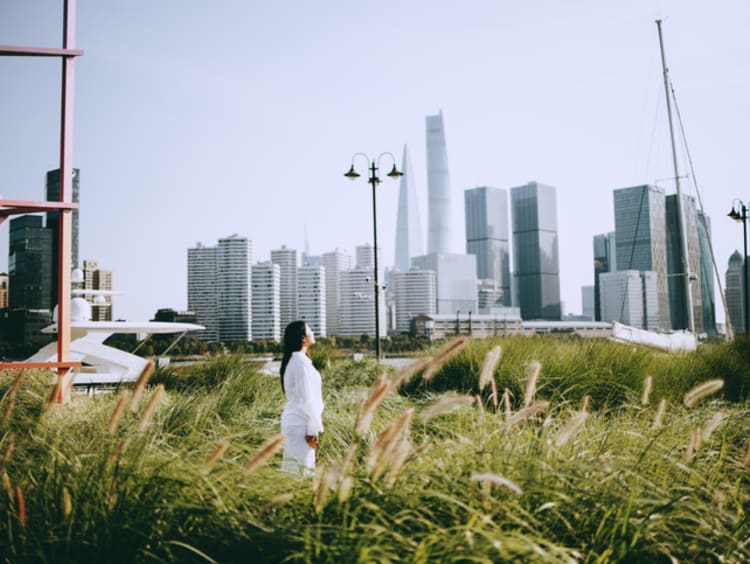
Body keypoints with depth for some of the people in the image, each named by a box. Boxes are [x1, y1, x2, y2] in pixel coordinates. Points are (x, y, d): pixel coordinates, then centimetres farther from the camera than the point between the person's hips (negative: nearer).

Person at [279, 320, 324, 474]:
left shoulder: (292, 360, 12)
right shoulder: (301, 362, -17)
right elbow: (307, 400, -19)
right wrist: (314, 429, -15)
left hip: (292, 421, 10)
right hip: (301, 423, -10)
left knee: (291, 471, 12)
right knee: (302, 470, -6)